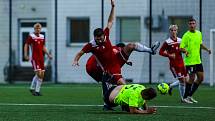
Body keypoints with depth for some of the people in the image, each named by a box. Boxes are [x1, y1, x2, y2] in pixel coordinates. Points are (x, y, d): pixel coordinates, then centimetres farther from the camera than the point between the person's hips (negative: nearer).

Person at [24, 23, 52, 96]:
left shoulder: (42, 37, 12)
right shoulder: (31, 36, -4)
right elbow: (26, 45, -3)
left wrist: (48, 54, 13)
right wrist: (26, 54, -15)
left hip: (41, 58, 6)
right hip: (34, 58, -6)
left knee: (42, 75, 4)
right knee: (39, 74, -15)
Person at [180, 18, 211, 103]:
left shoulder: (199, 33, 10)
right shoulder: (186, 35, -12)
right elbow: (181, 48, -14)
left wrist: (206, 49, 14)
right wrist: (185, 51, -34)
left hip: (198, 60, 7)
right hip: (190, 61, -7)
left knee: (201, 78, 8)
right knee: (192, 78, -5)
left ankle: (190, 95, 19)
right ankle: (185, 97, 9)